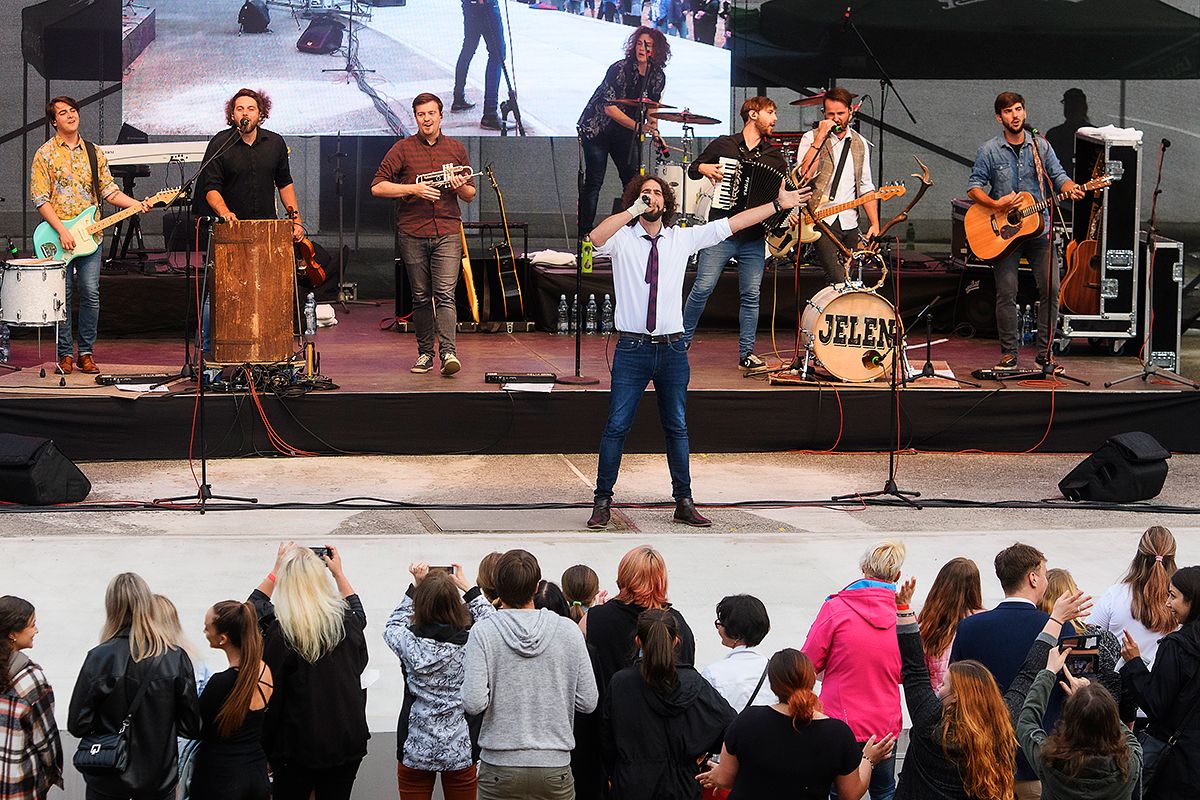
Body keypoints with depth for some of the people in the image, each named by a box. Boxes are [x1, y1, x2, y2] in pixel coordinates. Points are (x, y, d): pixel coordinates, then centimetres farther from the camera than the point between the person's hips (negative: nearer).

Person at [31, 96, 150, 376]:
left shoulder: (94, 153, 13)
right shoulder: (45, 154, 0)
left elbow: (108, 191, 13)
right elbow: (40, 198, -5)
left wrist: (137, 205, -4)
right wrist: (62, 231, -14)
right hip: (59, 234, -3)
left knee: (91, 294, -2)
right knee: (63, 295, -1)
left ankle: (86, 353, 6)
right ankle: (65, 354, 7)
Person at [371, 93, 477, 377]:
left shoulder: (456, 149, 11)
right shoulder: (402, 149, 5)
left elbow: (470, 195, 17)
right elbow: (377, 187, -2)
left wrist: (461, 187, -6)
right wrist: (412, 188, -13)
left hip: (447, 232, 0)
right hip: (413, 233, 0)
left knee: (445, 294, -12)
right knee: (420, 297, 6)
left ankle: (448, 353, -19)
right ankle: (425, 353, 14)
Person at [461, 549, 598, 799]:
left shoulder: (483, 632, -8)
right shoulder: (568, 630, -3)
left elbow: (473, 703, -14)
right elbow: (588, 703, -1)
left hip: (500, 766, -1)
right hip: (555, 765, 1)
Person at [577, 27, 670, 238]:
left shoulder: (658, 77, -4)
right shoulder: (619, 69, -23)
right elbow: (609, 108, -25)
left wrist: (652, 126, -4)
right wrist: (638, 126, -31)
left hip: (624, 133, 6)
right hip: (597, 128, -6)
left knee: (633, 180, 3)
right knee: (594, 181, -8)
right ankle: (584, 234, -4)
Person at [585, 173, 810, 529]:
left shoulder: (682, 238, 8)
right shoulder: (622, 239, -1)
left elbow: (732, 223, 11)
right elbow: (596, 238, -24)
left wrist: (779, 204, 12)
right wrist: (634, 210, -24)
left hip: (672, 348, 3)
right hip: (632, 349, -3)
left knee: (677, 428, 10)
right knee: (617, 426, -4)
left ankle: (684, 503, 17)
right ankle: (602, 502, 4)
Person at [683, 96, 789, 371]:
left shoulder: (774, 155, 12)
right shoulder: (723, 144, 6)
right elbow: (692, 170, 16)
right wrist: (704, 168, -6)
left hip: (754, 237, 2)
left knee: (751, 294, 0)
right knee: (703, 288, -7)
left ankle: (746, 353, 8)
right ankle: (682, 341, 7)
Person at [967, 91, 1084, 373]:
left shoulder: (1040, 146, 7)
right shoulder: (989, 151, 1)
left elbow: (1058, 176, 5)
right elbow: (974, 186, 1)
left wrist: (1070, 189, -18)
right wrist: (996, 205, -15)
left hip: (1039, 227, 2)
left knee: (1051, 289, -6)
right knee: (1006, 293, -5)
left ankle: (1045, 353, 3)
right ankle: (1008, 354, 6)